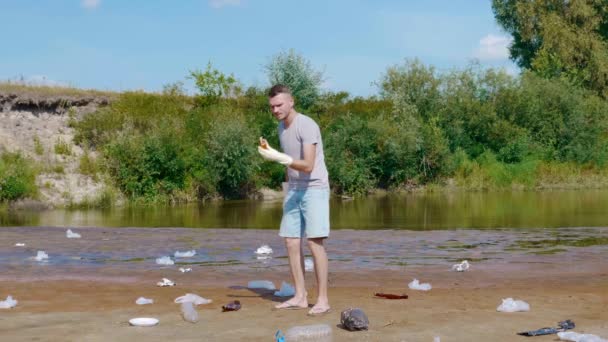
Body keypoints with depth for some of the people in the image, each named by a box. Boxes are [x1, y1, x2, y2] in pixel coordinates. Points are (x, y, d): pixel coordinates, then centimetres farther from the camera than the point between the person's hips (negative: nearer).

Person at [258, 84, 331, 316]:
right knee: (291, 242, 4)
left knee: (314, 242, -13)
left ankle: (322, 300, -9)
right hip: (294, 191, 8)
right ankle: (300, 296, 11)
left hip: (315, 190, -8)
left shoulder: (307, 126, -18)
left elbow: (308, 166, -26)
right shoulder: (282, 126, 9)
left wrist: (277, 157, -34)